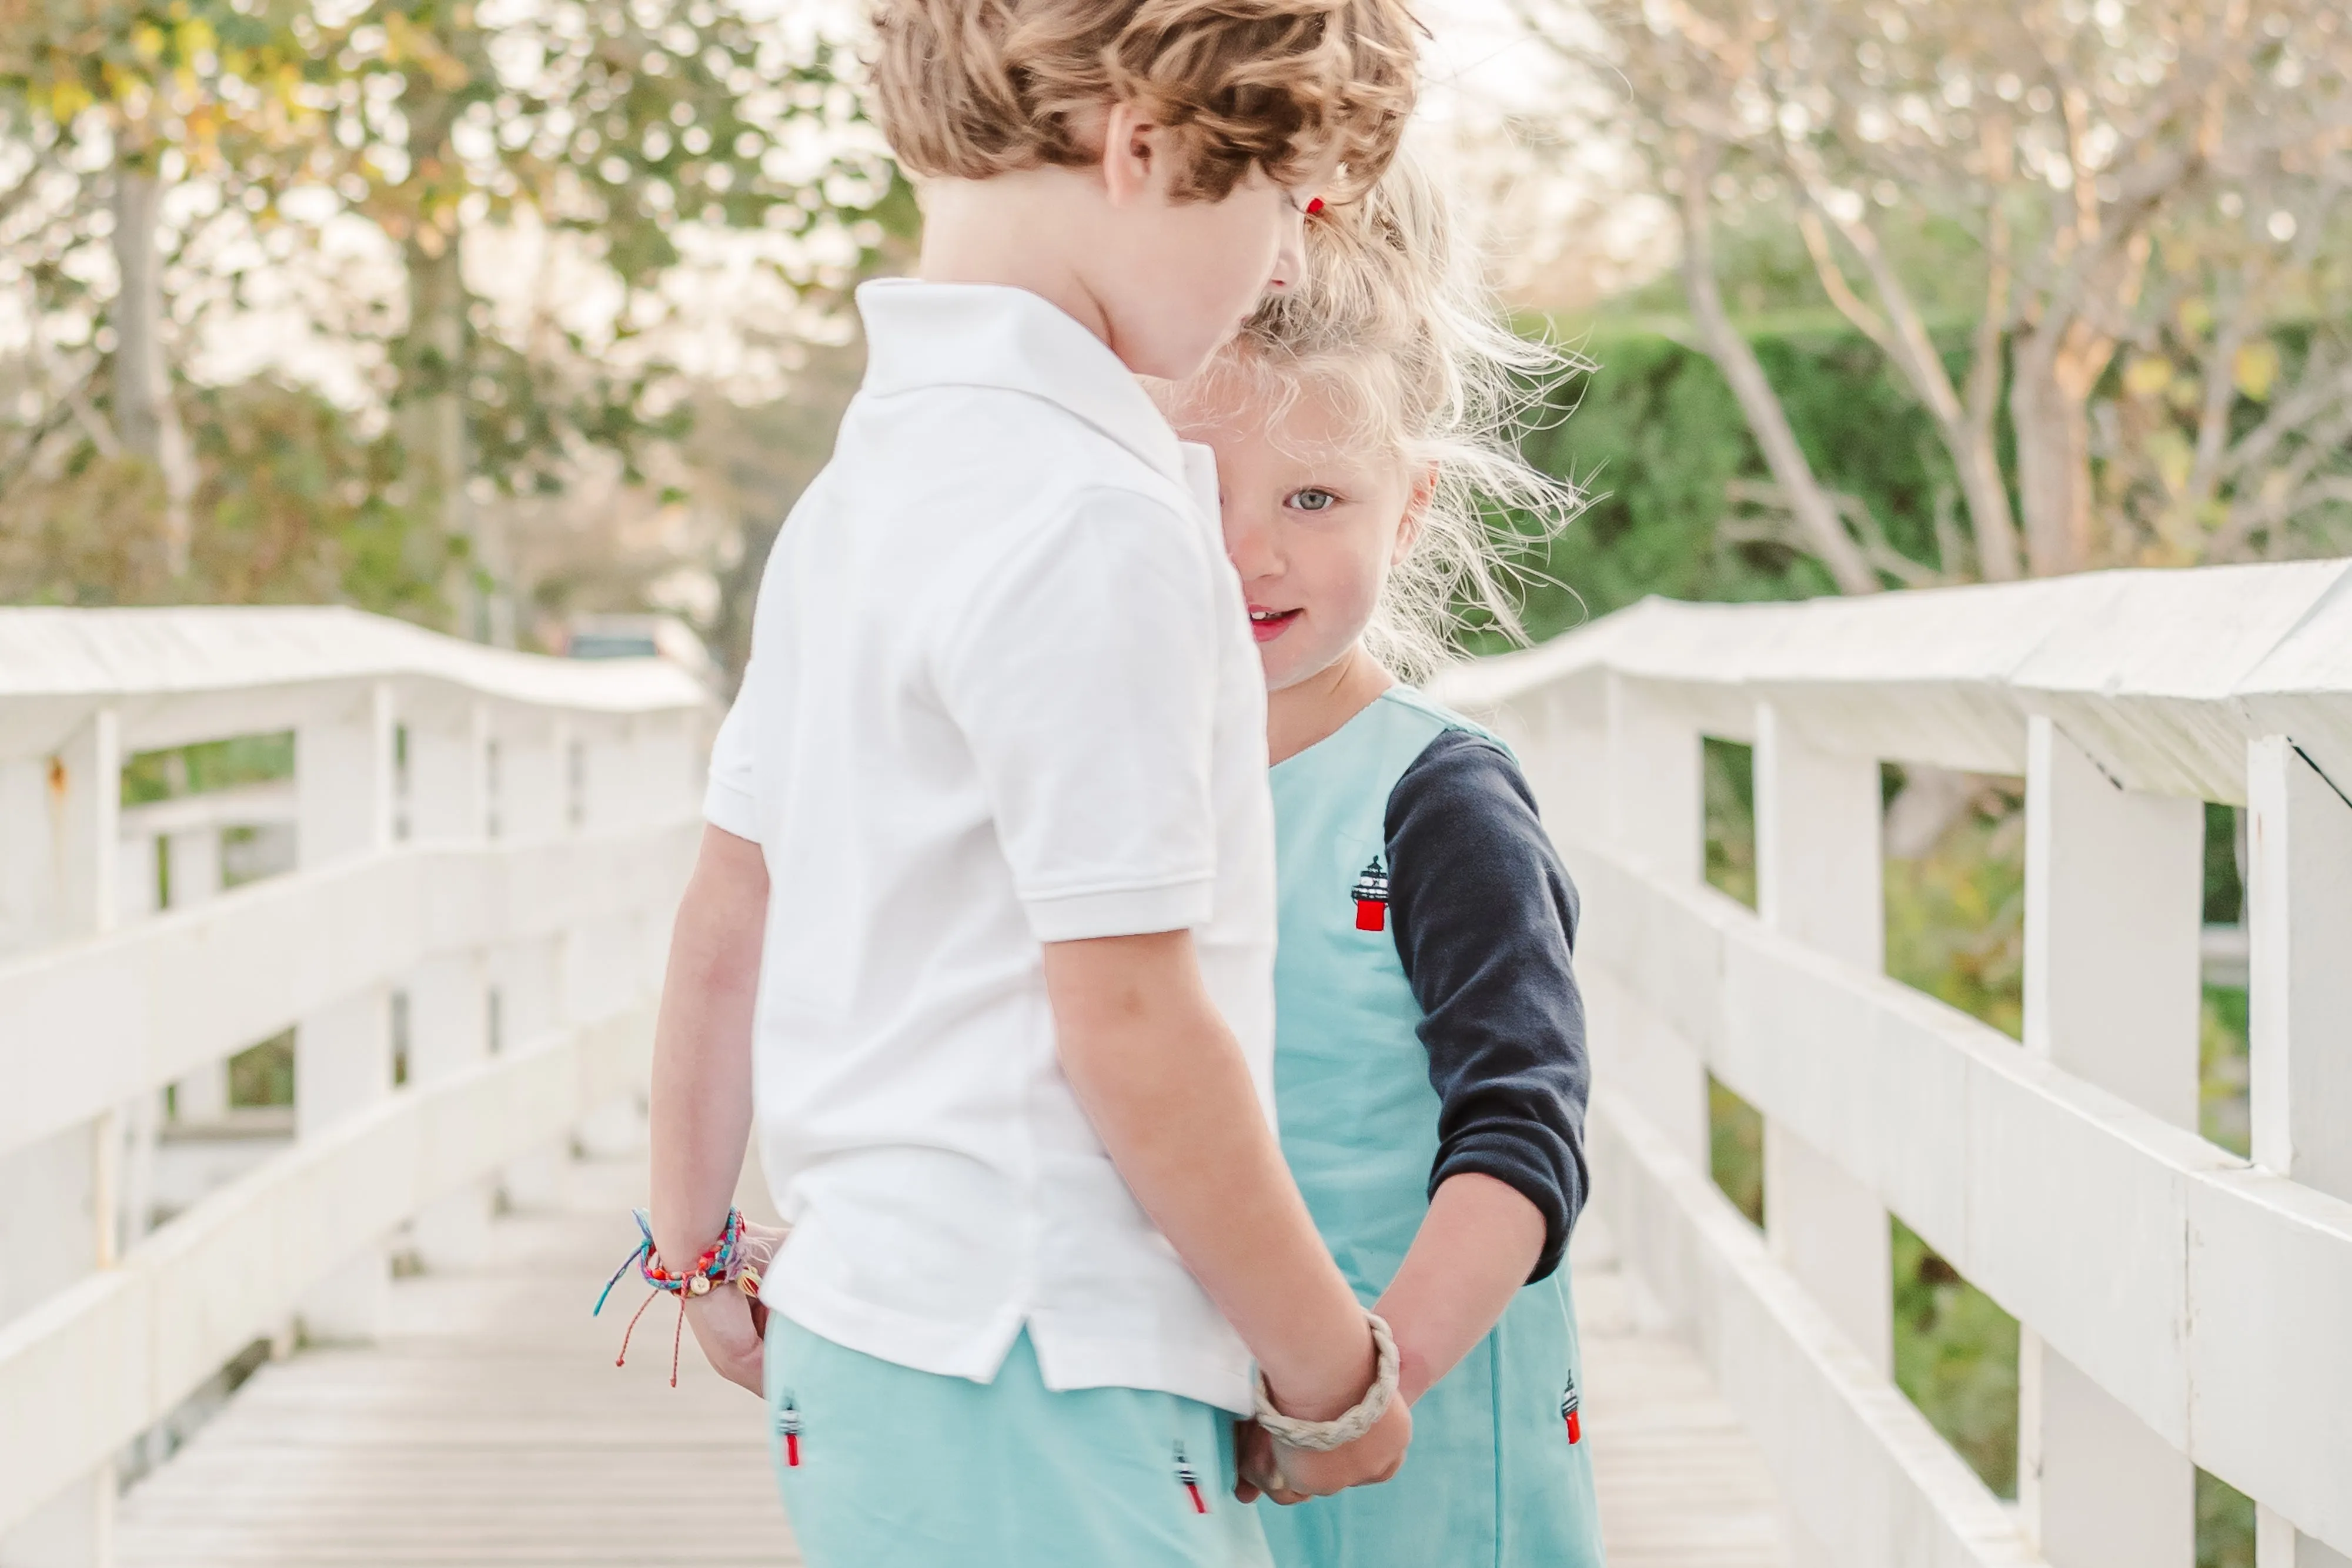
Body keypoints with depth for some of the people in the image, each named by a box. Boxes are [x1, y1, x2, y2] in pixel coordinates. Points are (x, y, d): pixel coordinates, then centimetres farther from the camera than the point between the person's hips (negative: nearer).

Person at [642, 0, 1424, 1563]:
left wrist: (692, 1246, 25)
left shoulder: (863, 479, 10)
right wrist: (1335, 1372, -8)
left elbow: (726, 915, 15)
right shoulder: (1093, 518, -18)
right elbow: (1129, 1021, -19)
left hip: (860, 1346, 9)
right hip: (1042, 1403, -9)